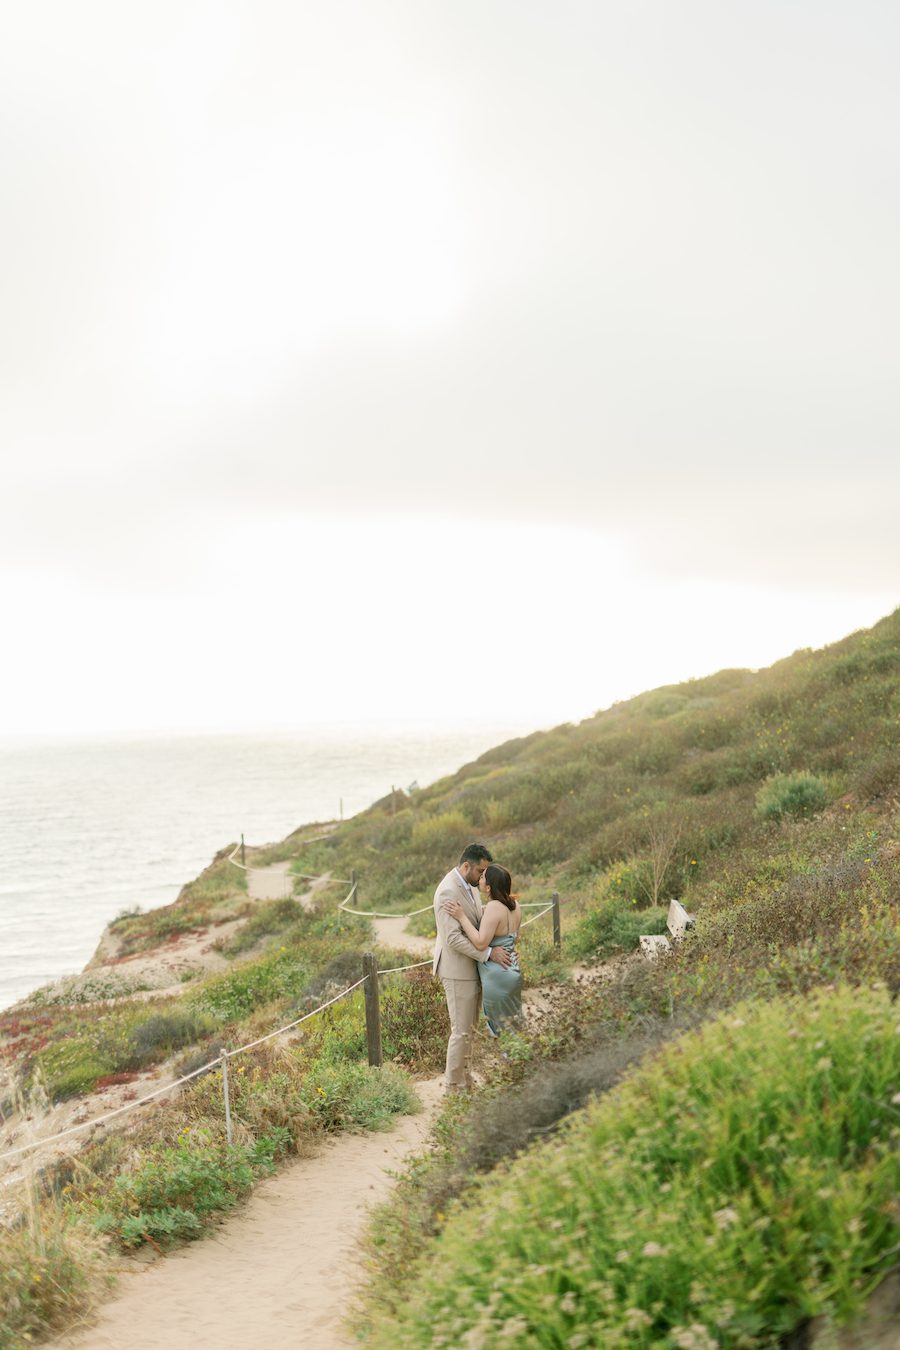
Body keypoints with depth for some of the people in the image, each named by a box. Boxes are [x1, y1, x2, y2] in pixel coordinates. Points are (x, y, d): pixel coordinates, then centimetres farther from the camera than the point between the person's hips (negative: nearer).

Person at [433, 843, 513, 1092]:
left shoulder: (468, 885, 7)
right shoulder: (448, 892, -23)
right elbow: (454, 938, -26)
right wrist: (489, 953, -26)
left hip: (472, 967, 10)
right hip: (458, 971, -10)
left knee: (468, 1028, 17)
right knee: (461, 1032, -2)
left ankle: (465, 1079, 27)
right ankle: (453, 1086, 8)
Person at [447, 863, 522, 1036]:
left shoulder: (494, 907, -22)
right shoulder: (514, 905, 4)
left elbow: (481, 943, -25)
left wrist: (462, 917, -21)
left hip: (497, 976, -9)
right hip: (513, 969, 9)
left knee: (500, 1028, 3)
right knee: (512, 1026, 18)